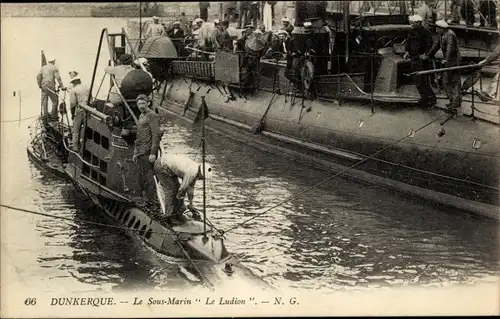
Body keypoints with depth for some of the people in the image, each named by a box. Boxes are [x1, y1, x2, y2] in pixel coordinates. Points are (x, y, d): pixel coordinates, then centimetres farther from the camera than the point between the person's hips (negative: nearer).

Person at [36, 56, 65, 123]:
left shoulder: (43, 67, 16)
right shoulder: (54, 68, 0)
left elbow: (38, 76, 9)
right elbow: (58, 78, -10)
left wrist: (39, 85, 17)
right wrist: (62, 86, -8)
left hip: (43, 86, 6)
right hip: (50, 86, -6)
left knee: (44, 102, 8)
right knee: (54, 101, 1)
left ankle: (45, 116, 9)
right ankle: (53, 116, -3)